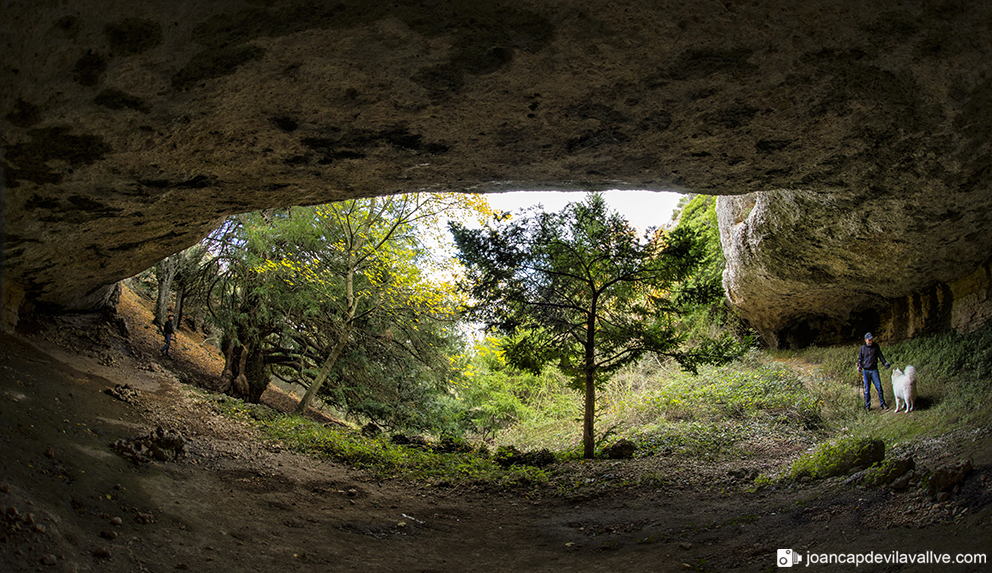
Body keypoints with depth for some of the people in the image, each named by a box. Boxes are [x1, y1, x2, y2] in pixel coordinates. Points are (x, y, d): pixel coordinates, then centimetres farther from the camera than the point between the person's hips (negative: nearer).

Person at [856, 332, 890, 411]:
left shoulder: (875, 346, 5)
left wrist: (885, 363, 3)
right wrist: (859, 366, -7)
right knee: (867, 389, 3)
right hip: (866, 371, 0)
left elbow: (880, 355, 14)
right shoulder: (863, 348, 3)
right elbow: (860, 359, 9)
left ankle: (882, 404, 6)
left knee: (879, 387, -4)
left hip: (874, 370, 0)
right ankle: (867, 405, 12)